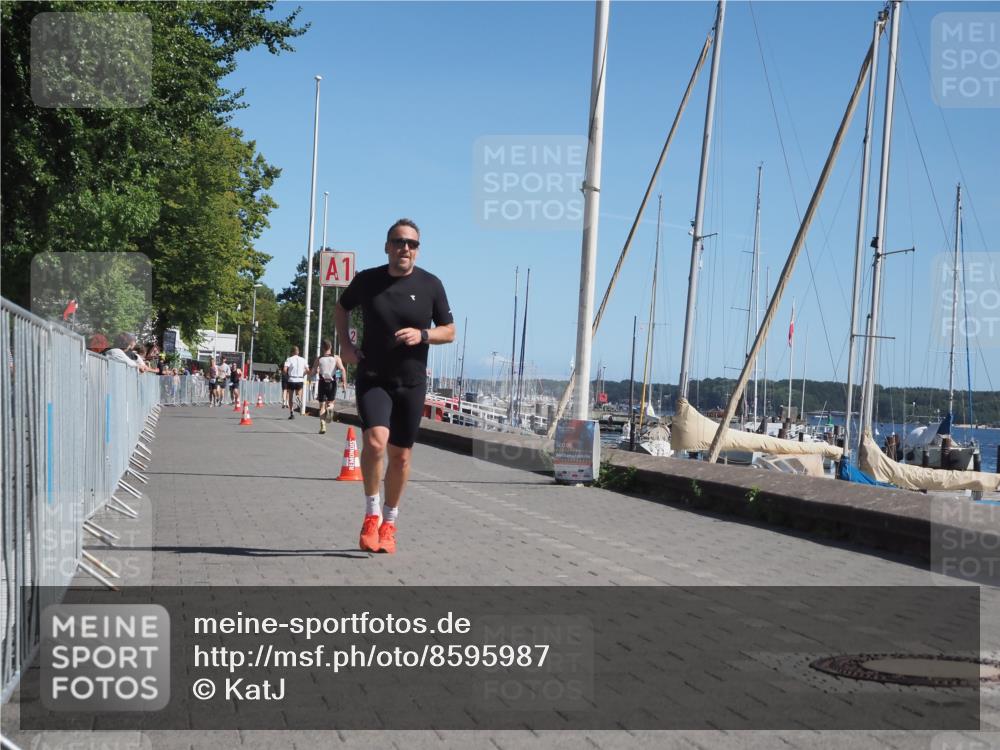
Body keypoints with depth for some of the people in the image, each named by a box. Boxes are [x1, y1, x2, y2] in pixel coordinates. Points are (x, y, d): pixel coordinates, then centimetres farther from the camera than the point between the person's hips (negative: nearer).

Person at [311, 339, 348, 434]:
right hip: (332, 383, 0)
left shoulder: (319, 359, 1)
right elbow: (342, 370, -9)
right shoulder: (336, 358, 1)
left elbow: (313, 373, 1)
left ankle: (323, 427, -5)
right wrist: (344, 383, -10)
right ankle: (330, 408, -17)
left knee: (322, 406, 5)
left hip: (323, 383, 0)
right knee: (330, 402, 19)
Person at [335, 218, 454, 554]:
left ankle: (388, 523, 27)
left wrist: (422, 334, -16)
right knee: (375, 441, -23)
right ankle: (371, 514, -2)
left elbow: (449, 331, 4)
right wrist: (346, 344, 4)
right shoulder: (367, 280, -1)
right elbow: (341, 308, 18)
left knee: (400, 455, 8)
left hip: (411, 384, 1)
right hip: (372, 378, -1)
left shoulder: (430, 285, -2)